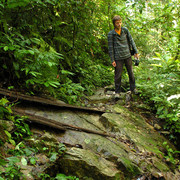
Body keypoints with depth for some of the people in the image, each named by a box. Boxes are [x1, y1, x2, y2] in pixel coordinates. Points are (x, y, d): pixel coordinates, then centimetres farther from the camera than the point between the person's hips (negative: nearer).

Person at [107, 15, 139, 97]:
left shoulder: (125, 30, 3)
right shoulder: (111, 34, -6)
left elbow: (131, 41, 10)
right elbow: (110, 48, -4)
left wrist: (136, 52, 8)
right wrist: (112, 60, -6)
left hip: (127, 56, 3)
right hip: (118, 58, -3)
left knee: (131, 72, 11)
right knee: (118, 75, 2)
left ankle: (133, 88, 27)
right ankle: (117, 92, 15)